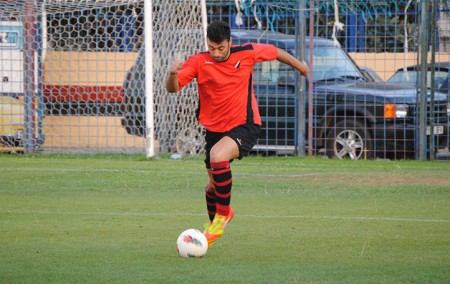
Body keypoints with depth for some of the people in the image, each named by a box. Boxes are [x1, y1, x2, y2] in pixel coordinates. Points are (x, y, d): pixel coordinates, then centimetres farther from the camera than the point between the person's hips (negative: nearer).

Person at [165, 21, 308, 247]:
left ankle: (223, 213, -13)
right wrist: (173, 73, -42)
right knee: (214, 184, 14)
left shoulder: (247, 53, -11)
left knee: (218, 156, -32)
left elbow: (275, 52, 8)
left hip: (244, 126, -3)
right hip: (214, 128, 3)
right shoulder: (199, 62, -11)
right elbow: (172, 88, -19)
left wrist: (299, 65, 23)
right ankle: (214, 225, 44)